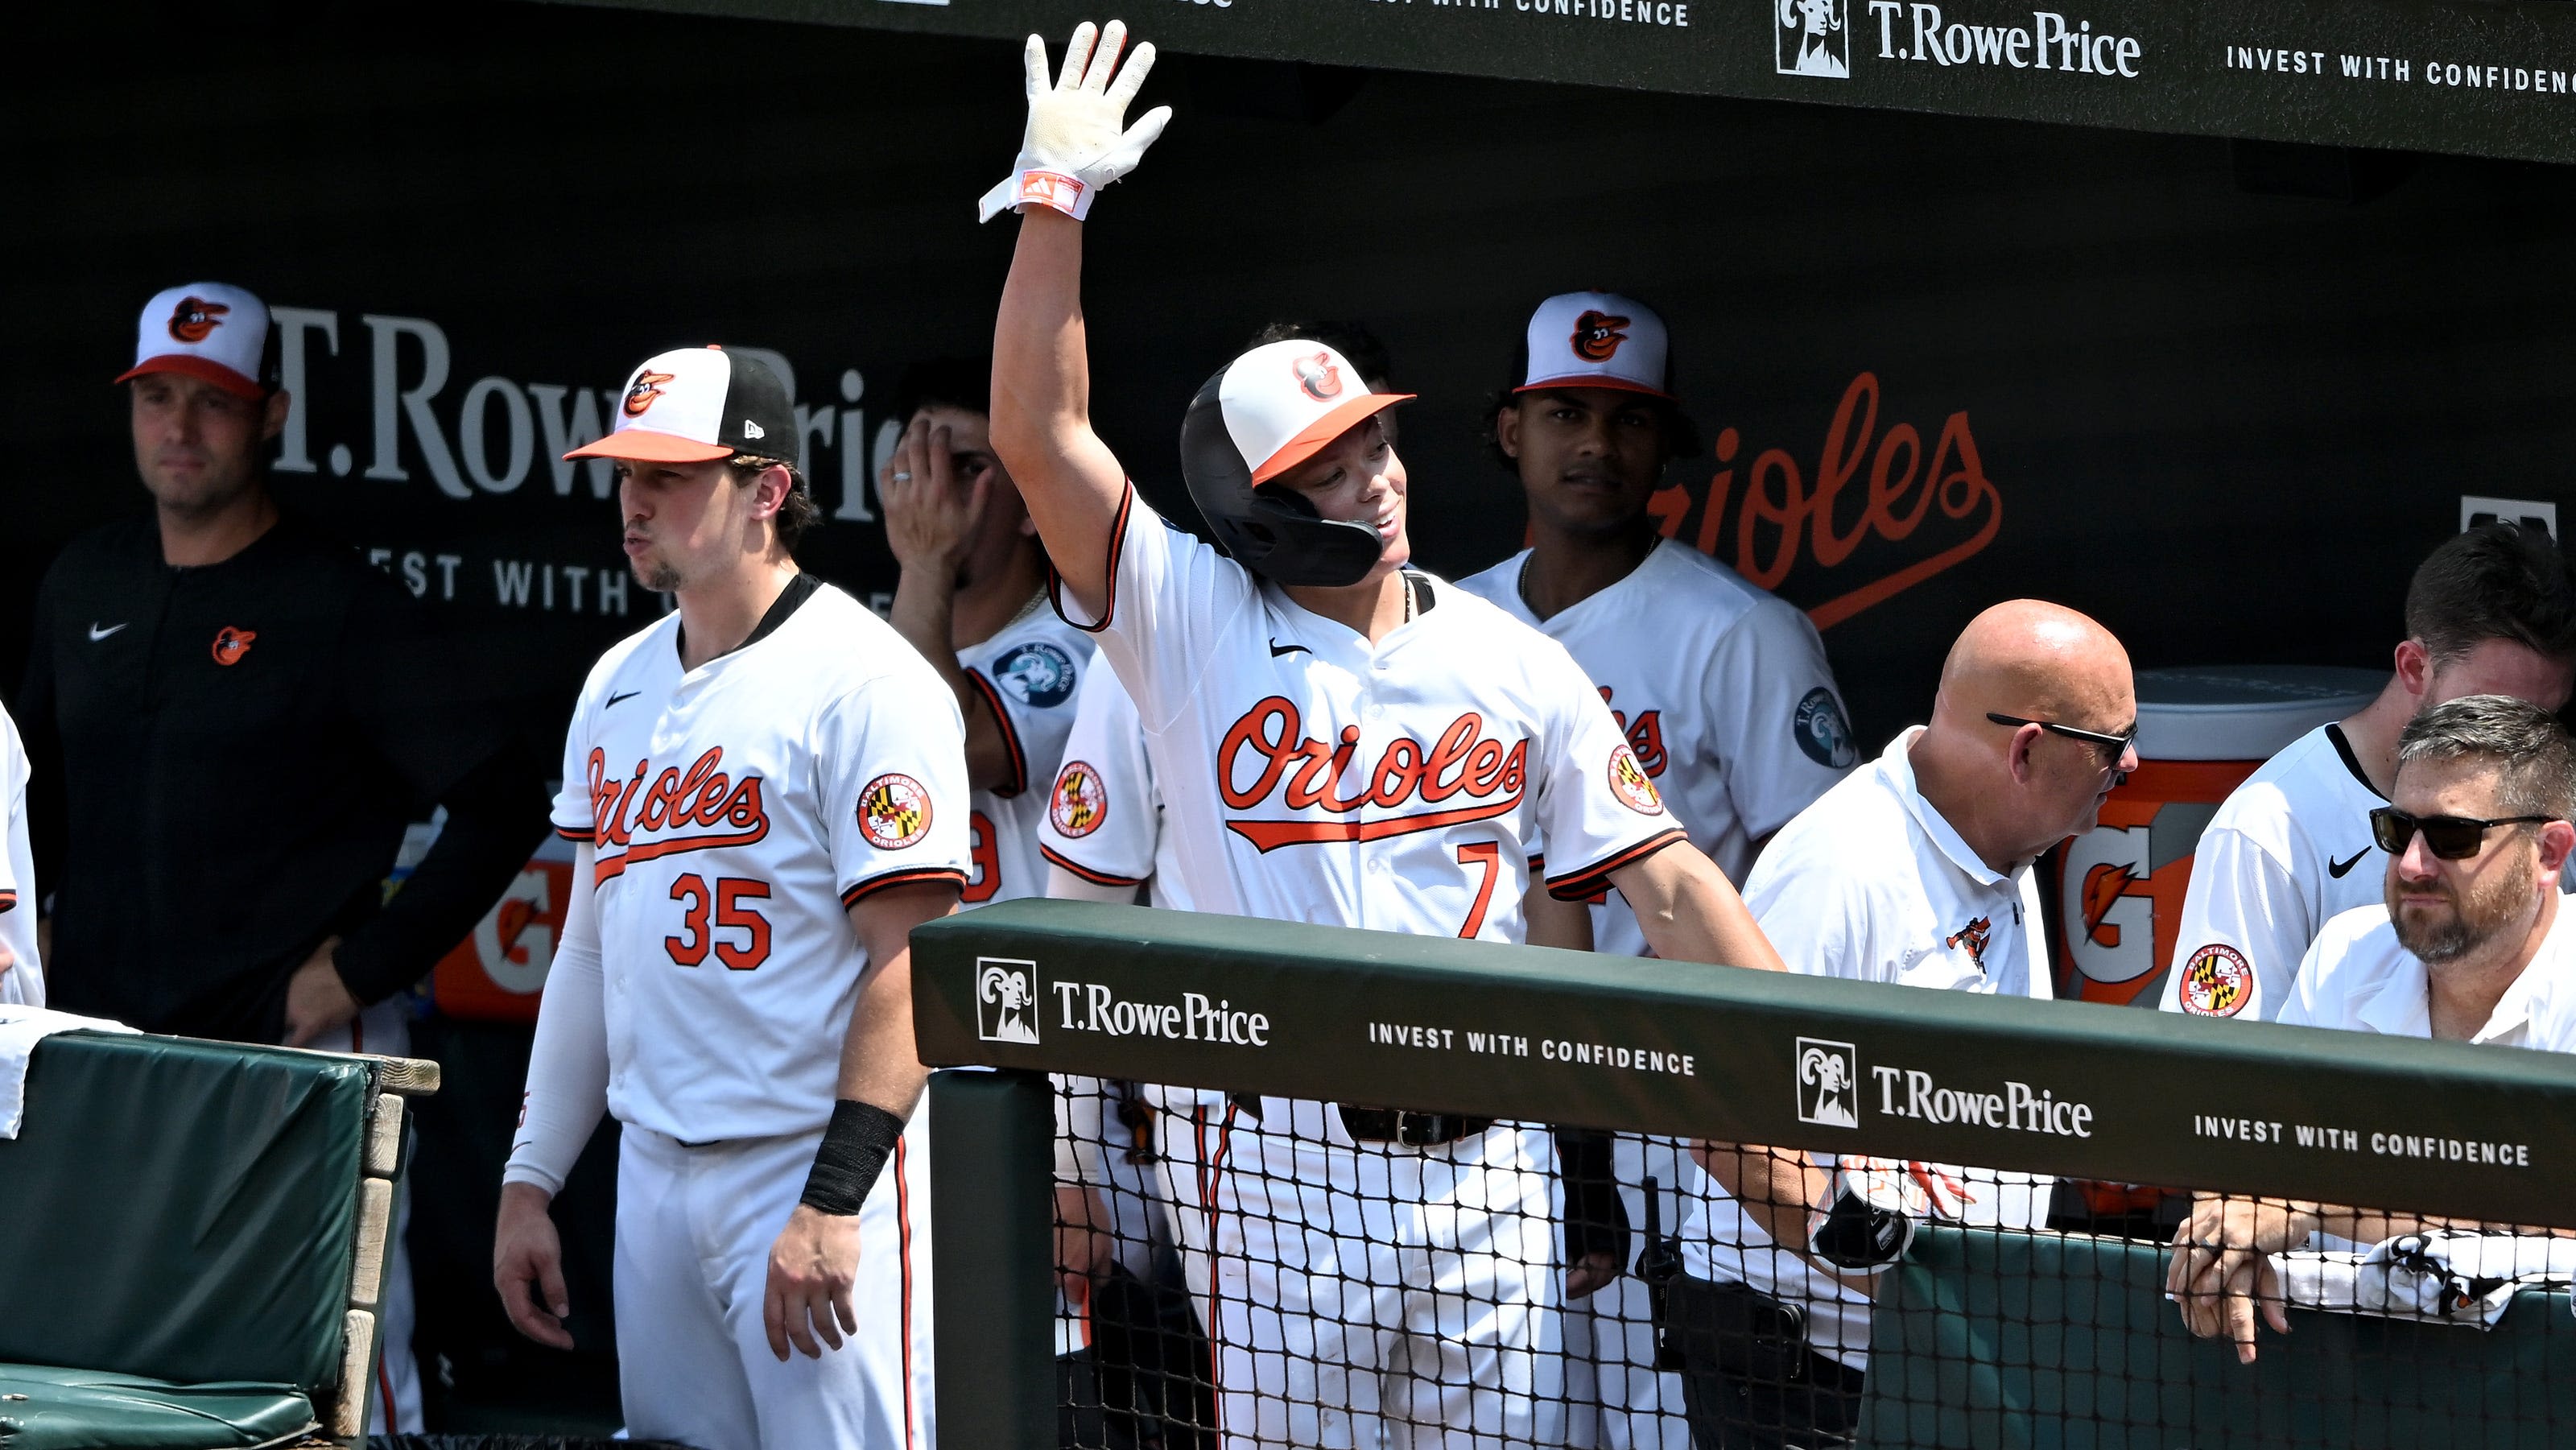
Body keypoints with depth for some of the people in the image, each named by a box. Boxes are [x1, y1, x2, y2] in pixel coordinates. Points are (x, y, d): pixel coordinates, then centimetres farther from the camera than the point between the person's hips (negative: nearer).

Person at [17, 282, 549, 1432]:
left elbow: (503, 806, -10)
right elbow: (38, 787, 28)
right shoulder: (84, 585, 13)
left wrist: (365, 971, -12)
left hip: (289, 1050, -6)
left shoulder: (337, 603, -6)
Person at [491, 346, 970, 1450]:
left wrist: (834, 1205, -21)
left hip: (818, 1162, -7)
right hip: (654, 1174, 7)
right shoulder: (619, 685, 15)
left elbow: (909, 964, -15)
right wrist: (529, 1181, 16)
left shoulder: (865, 684, -10)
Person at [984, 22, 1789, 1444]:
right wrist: (1055, 195, -14)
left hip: (1487, 1162, 2)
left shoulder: (1512, 662, 8)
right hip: (1289, 1159, -2)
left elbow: (1665, 885, 5)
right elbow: (1038, 434, -9)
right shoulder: (1192, 624, 1)